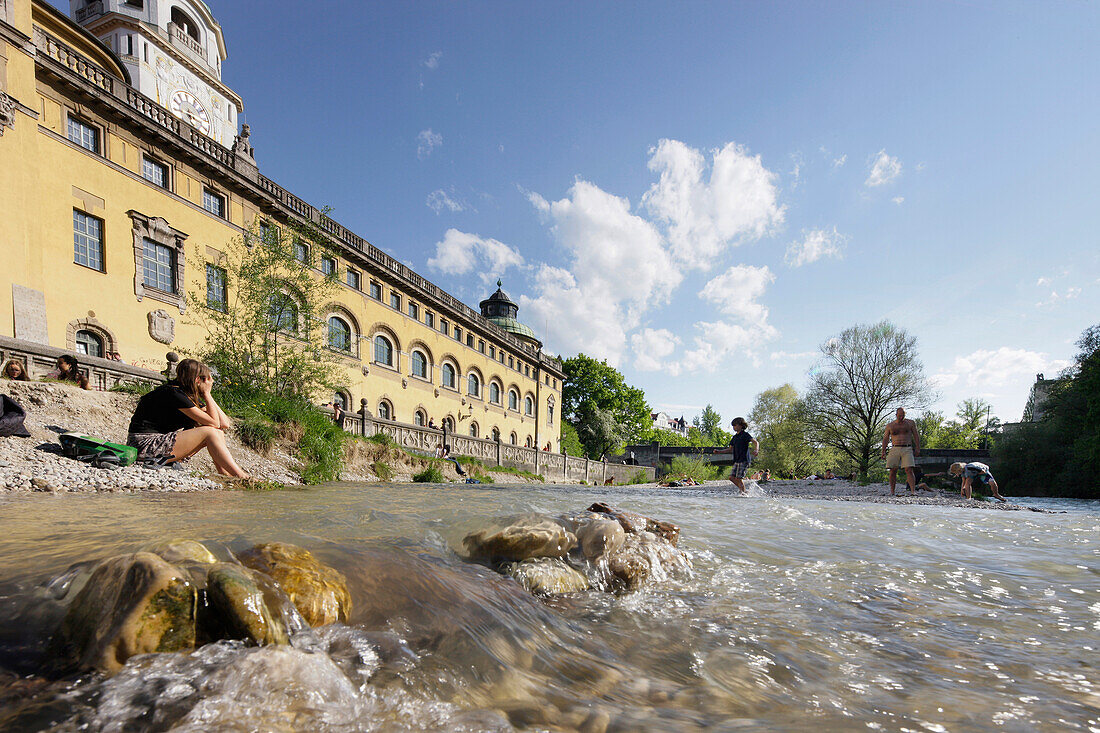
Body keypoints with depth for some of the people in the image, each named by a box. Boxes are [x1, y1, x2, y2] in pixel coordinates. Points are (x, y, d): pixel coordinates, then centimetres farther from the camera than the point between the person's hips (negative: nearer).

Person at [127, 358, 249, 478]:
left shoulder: (191, 396, 8)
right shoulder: (174, 393, -19)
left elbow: (224, 423, 3)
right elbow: (214, 422, -20)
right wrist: (207, 393, -12)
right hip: (144, 447, -9)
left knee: (218, 433, -3)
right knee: (208, 432, -18)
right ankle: (241, 478, -19)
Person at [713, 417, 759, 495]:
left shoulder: (745, 434, -5)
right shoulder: (735, 437, 18)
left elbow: (755, 442, -15)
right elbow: (730, 450, 24)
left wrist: (756, 450, -35)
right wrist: (719, 451, 16)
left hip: (743, 460, -8)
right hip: (736, 461, 8)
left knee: (739, 478, -12)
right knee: (732, 477, 2)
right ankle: (744, 491, 14)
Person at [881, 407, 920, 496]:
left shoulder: (910, 423, 9)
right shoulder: (890, 426, 11)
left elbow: (916, 436, 9)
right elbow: (885, 438, 12)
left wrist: (918, 448, 0)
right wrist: (883, 451, 3)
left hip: (907, 449, -1)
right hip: (894, 449, 1)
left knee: (909, 470, -15)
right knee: (893, 471, -3)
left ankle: (913, 491, -18)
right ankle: (892, 492, 4)